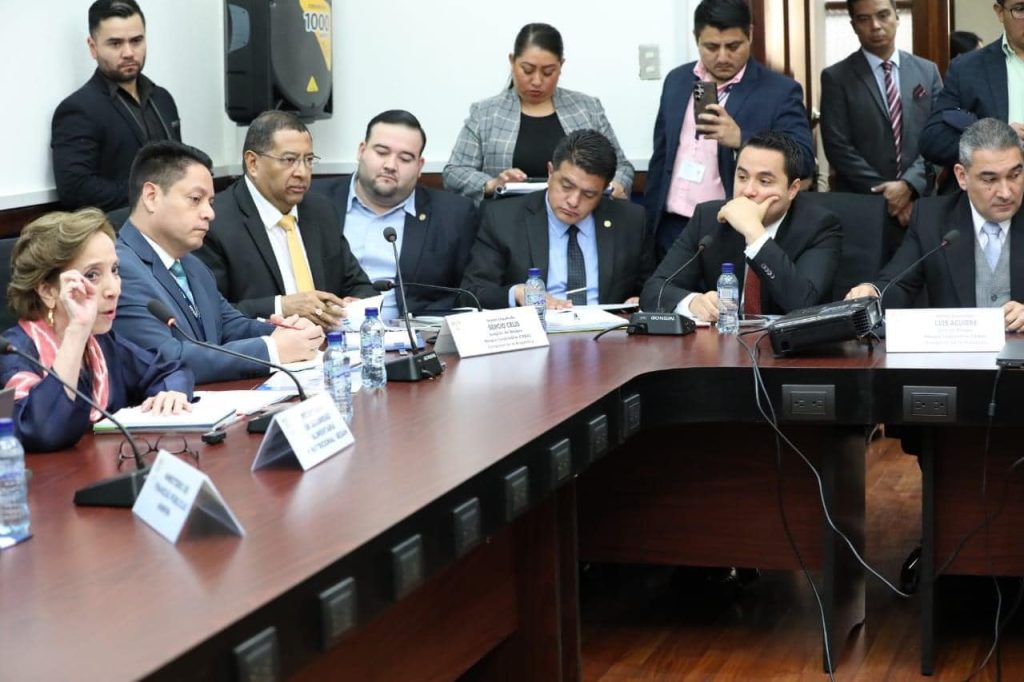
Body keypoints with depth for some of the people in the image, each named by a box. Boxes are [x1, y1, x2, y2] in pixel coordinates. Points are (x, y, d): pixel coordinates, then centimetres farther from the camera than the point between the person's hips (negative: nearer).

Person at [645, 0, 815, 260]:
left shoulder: (780, 91, -6)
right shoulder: (677, 80, 9)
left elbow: (804, 161, -16)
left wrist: (740, 139, -30)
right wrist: (648, 222, 14)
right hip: (672, 229, 4)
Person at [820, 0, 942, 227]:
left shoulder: (927, 71, 8)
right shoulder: (836, 78, -1)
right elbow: (838, 148, -7)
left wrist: (909, 185, -13)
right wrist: (885, 191, -13)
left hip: (920, 200, 3)